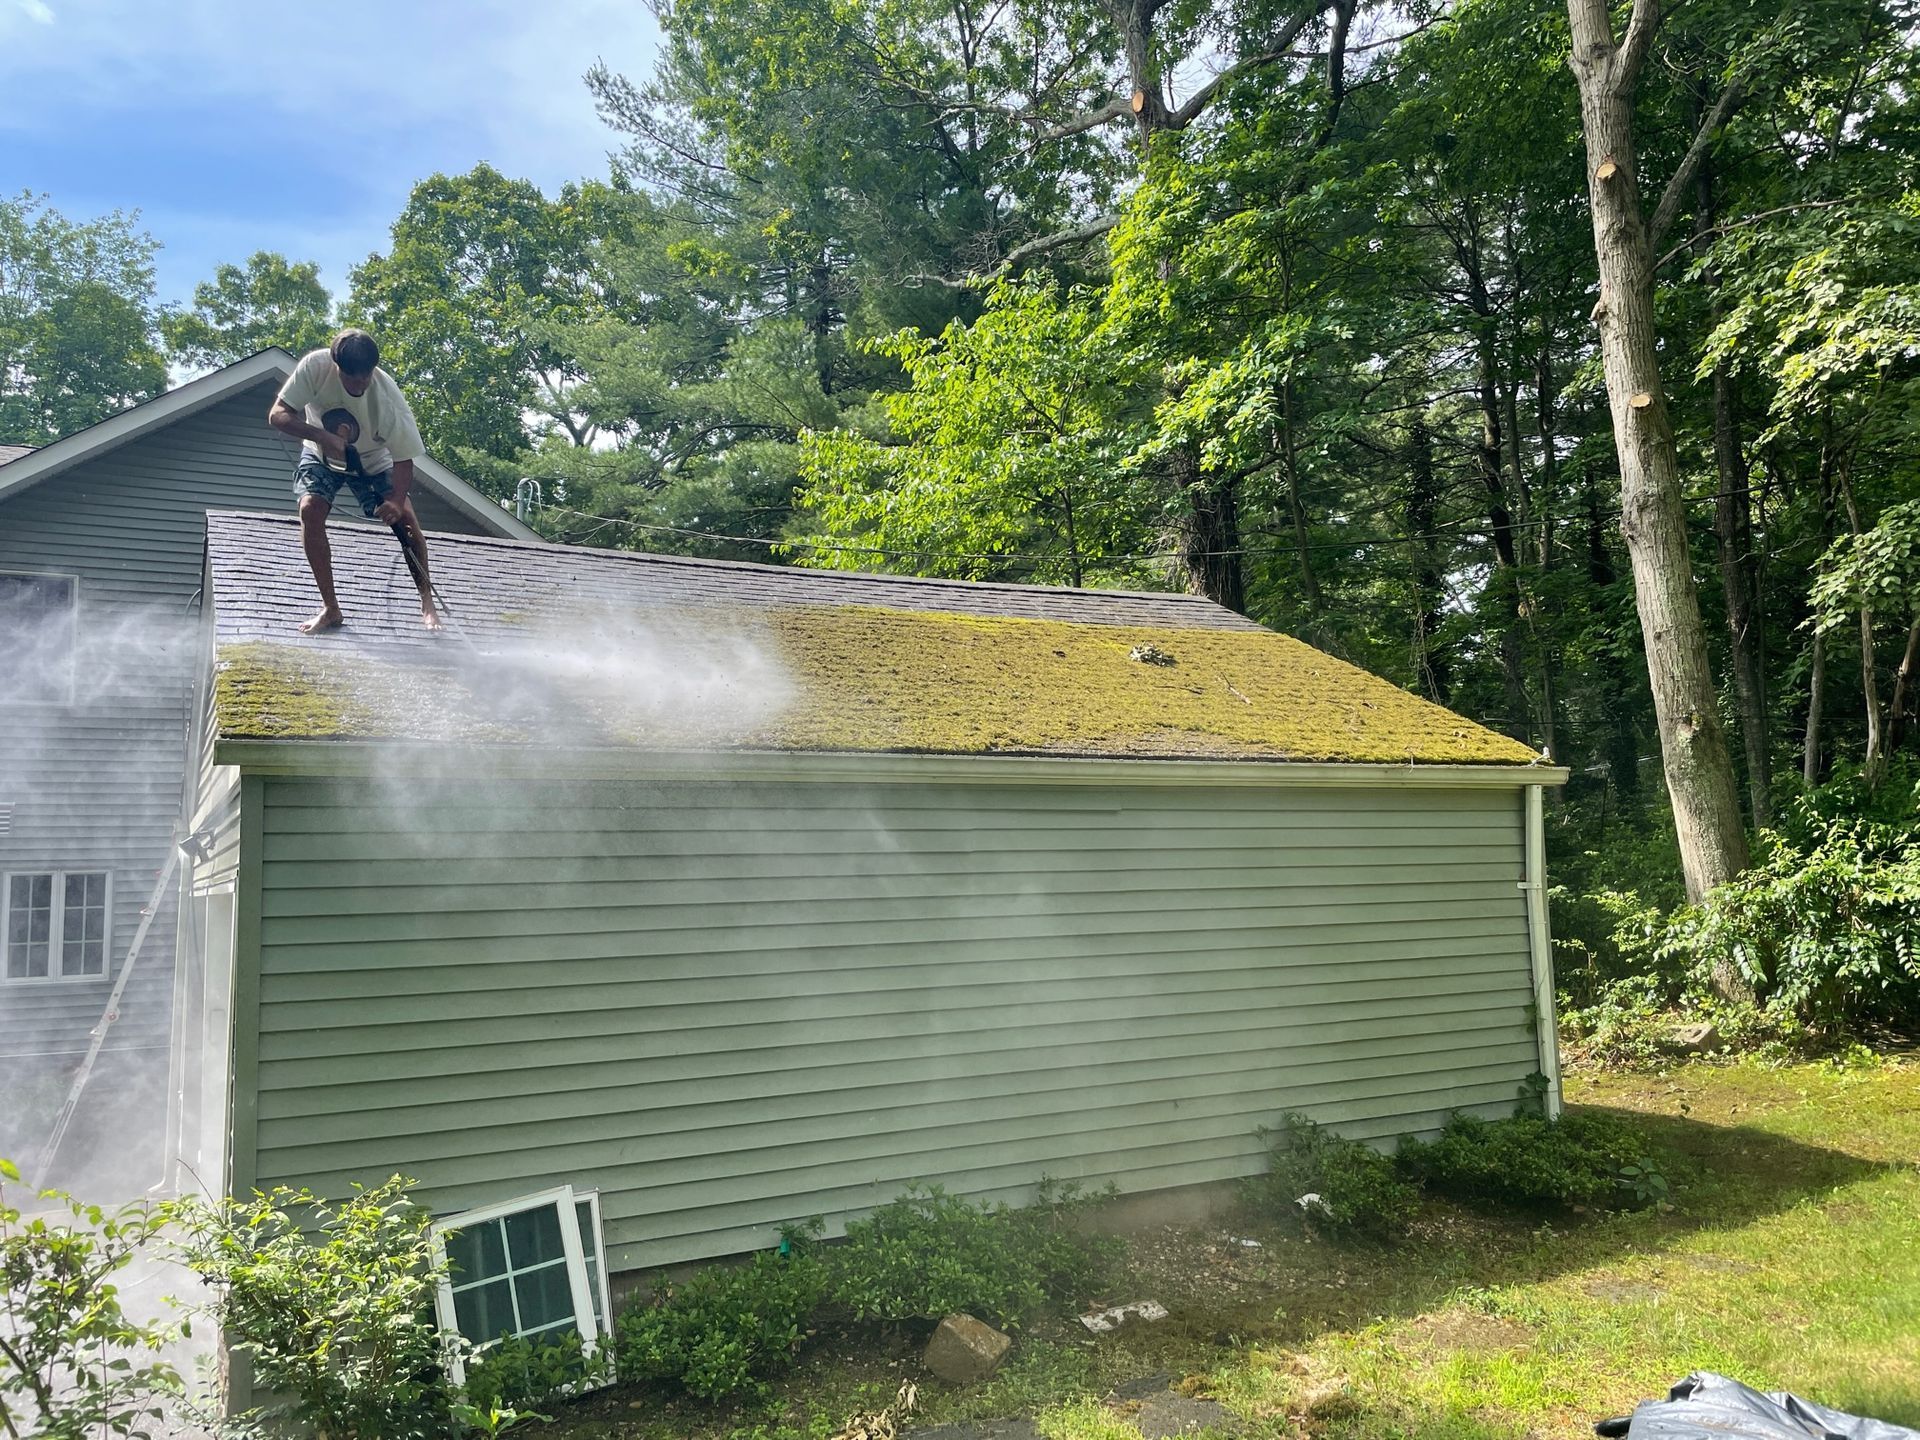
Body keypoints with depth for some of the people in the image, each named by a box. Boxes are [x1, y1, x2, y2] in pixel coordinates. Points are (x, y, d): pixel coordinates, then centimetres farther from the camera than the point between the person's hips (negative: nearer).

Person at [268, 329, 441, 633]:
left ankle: (427, 601, 2)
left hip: (373, 461, -1)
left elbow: (404, 460, -29)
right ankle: (331, 608, -12)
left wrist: (396, 500, -47)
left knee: (405, 517, -17)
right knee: (310, 509, -22)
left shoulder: (388, 397, -35)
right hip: (321, 454, 1)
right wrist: (323, 436, -44)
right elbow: (278, 415, -28)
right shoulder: (316, 365, -33)